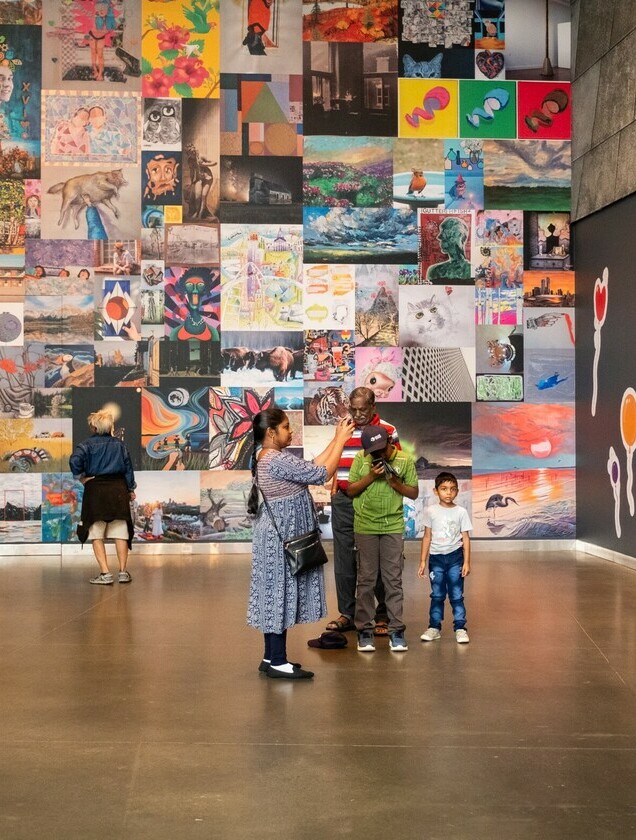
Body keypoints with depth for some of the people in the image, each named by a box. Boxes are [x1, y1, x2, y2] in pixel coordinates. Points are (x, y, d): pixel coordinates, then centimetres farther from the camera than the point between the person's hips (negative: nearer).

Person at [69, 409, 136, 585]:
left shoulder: (88, 444, -2)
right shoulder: (119, 444, 8)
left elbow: (75, 460, -20)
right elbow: (128, 467, 10)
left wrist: (82, 478, -7)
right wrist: (131, 489, 18)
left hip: (95, 490, -3)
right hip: (118, 489, 3)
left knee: (97, 535, 3)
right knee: (120, 532, 6)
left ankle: (105, 573, -3)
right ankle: (123, 571, 7)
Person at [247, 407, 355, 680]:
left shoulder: (267, 458, 11)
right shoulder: (278, 460, -21)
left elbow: (311, 467, 11)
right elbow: (322, 474, -19)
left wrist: (336, 439, 9)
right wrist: (341, 439, -10)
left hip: (278, 536, 10)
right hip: (281, 538, -10)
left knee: (276, 596, 14)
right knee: (281, 595, -4)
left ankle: (271, 657, 21)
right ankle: (277, 663, 3)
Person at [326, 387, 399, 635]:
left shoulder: (388, 431, -1)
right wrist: (334, 487, 11)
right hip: (343, 502, 5)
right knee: (344, 560, 8)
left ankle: (383, 615, 11)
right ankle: (347, 614, 17)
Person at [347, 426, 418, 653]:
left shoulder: (405, 461, -4)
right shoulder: (361, 459, -3)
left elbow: (414, 493, 2)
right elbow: (350, 491, 0)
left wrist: (396, 483, -16)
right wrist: (370, 477, -15)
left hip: (393, 527, 0)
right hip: (365, 526, 0)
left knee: (393, 579, 2)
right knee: (366, 579, 4)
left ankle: (396, 630, 7)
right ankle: (364, 630, 10)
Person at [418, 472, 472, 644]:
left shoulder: (461, 512, -1)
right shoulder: (431, 511, 0)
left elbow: (465, 538, 1)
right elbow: (427, 537, 5)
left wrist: (466, 562, -3)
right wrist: (423, 561, 4)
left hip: (455, 557, -1)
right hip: (436, 558, 1)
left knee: (456, 595, 1)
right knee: (437, 595, 8)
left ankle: (460, 628, 6)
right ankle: (434, 628, 14)